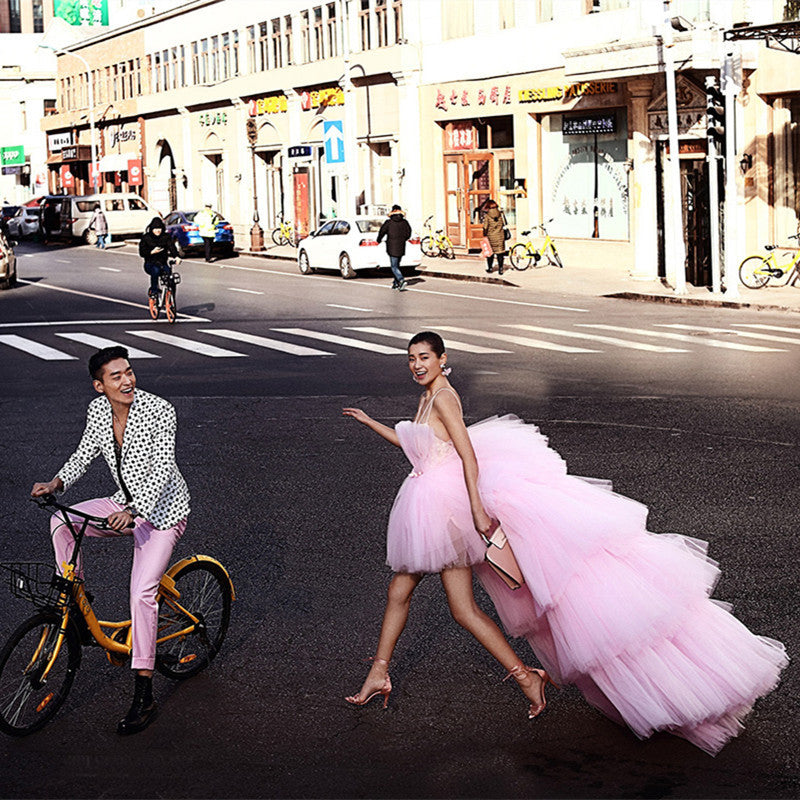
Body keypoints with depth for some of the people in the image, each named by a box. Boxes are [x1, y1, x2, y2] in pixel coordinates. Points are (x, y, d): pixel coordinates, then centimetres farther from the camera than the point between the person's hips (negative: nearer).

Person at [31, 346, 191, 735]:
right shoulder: (98, 410, -4)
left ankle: (144, 695, -13)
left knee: (142, 593, -19)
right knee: (61, 522, -15)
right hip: (126, 504, 6)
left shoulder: (159, 411, -22)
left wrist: (133, 512, -41)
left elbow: (162, 470, -28)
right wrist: (57, 483, -11)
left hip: (161, 509, -6)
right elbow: (84, 453, 8)